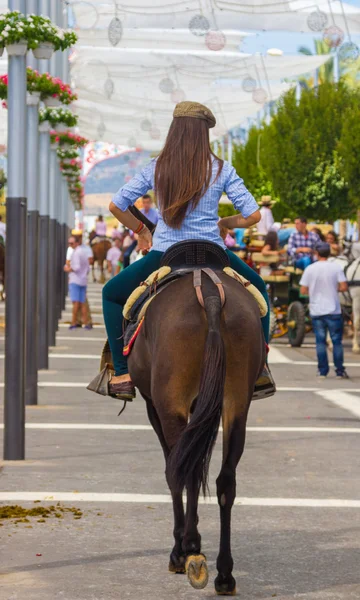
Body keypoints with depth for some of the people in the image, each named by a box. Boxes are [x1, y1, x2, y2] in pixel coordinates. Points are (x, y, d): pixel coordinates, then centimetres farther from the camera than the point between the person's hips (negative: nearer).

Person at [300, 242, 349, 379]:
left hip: (316, 311, 1)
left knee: (320, 341, 7)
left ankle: (322, 371, 6)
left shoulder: (310, 269, -3)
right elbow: (343, 287, -11)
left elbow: (303, 290, -3)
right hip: (333, 310, -1)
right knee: (337, 341, 5)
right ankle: (340, 371, 5)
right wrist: (335, 289, 9)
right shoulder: (336, 267, -6)